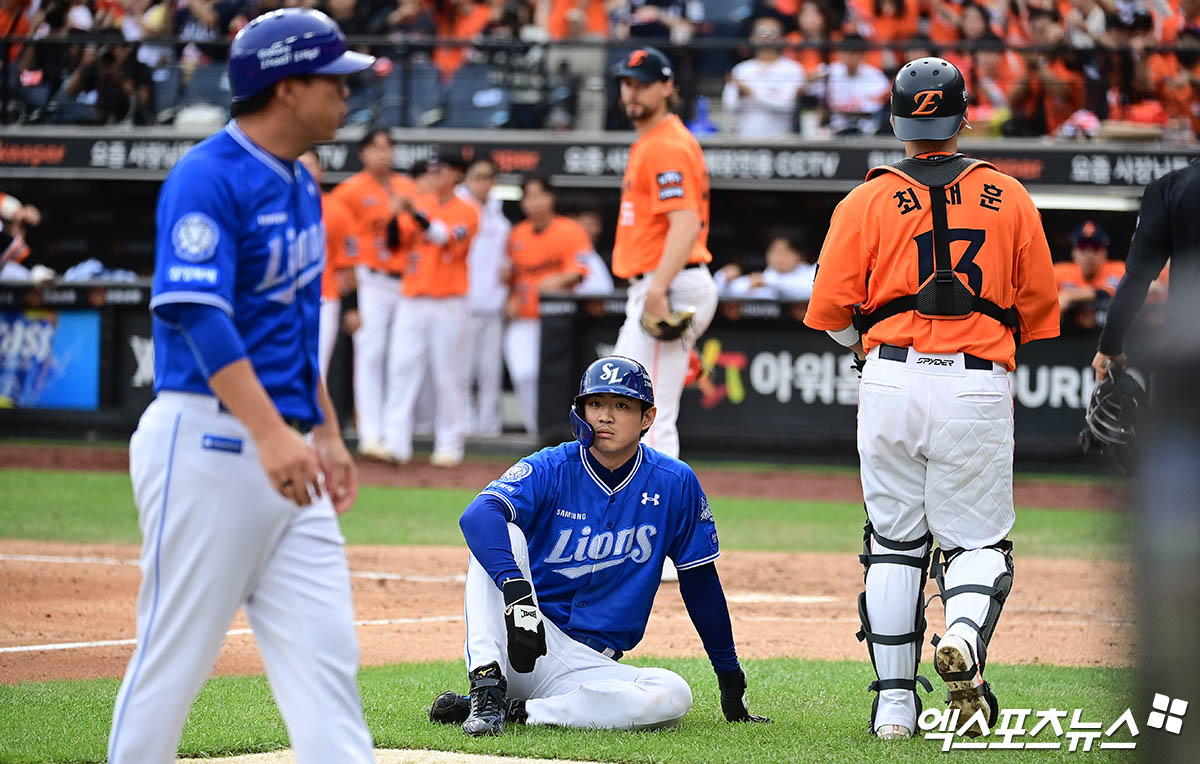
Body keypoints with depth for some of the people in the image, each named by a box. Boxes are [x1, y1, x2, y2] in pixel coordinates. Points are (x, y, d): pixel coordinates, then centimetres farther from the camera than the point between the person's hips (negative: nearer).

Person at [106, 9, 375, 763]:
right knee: (177, 653, -2)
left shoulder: (300, 185, 15)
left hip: (285, 452, 9)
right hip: (208, 441, -9)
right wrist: (270, 433, -32)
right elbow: (200, 313, -24)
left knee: (325, 648, 2)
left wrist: (327, 432, 22)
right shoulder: (209, 179, -13)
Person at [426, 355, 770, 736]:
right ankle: (486, 689, -34)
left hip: (591, 666, 2)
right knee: (500, 536, -26)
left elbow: (700, 580, 10)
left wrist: (730, 676, 10)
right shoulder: (550, 469, -7)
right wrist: (517, 589, -46)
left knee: (672, 696, -28)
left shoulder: (675, 484, 1)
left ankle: (517, 711, -24)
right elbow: (478, 515, -27)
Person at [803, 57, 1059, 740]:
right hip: (980, 385, 0)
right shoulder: (1010, 198, 6)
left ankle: (895, 704, 10)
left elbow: (832, 311, 0)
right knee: (978, 538, 7)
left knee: (894, 544, 10)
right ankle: (965, 637, -25)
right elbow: (1039, 308, 9)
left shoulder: (866, 202, 1)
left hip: (892, 378, 0)